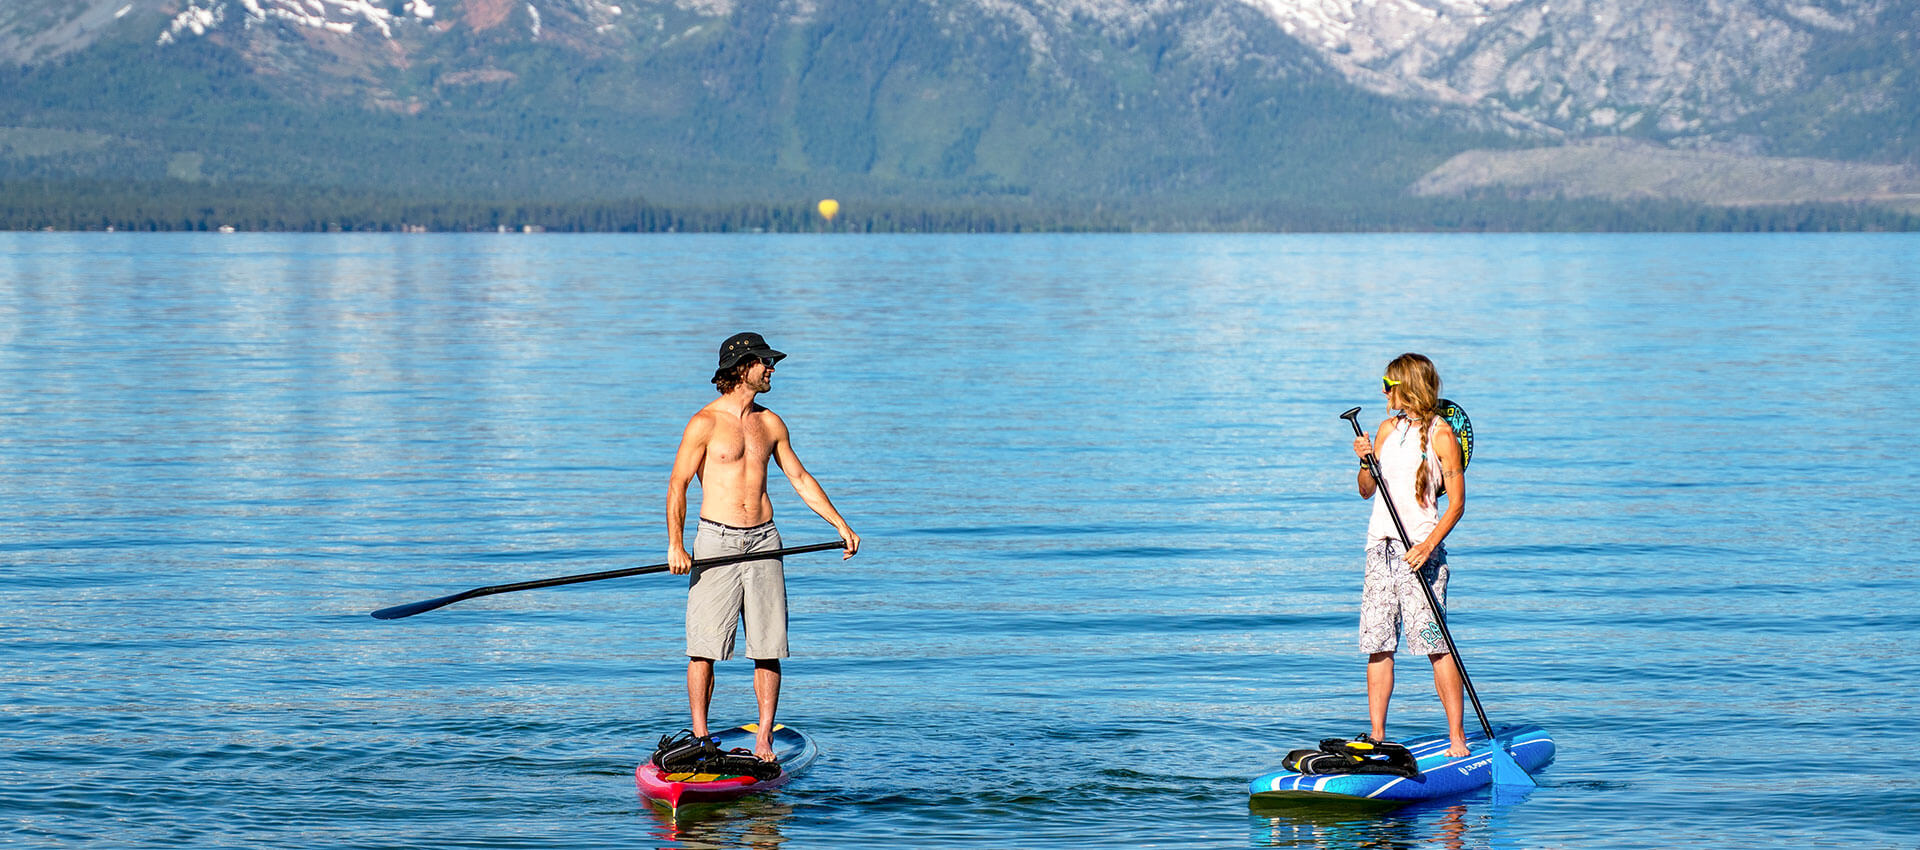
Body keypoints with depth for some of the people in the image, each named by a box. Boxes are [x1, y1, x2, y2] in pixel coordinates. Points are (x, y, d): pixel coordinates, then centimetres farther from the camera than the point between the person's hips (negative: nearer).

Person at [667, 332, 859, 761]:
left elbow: (800, 479, 19)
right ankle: (700, 740, 2)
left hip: (763, 541, 5)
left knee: (768, 648, 1)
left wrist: (841, 525, 13)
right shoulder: (705, 423, -5)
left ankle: (764, 741, 7)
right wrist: (675, 545, -17)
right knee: (704, 648, -5)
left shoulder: (770, 424, 11)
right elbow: (677, 485, -7)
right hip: (716, 543, -5)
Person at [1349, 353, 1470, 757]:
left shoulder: (1441, 433, -5)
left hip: (1420, 547, -6)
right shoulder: (1388, 428, 14)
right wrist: (1366, 462, -2)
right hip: (1381, 545, 6)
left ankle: (1457, 737, -7)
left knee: (1436, 643, -11)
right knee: (1378, 646, 3)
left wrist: (1429, 545, -19)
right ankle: (1377, 738, 7)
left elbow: (1457, 502, -7)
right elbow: (1366, 491, 18)